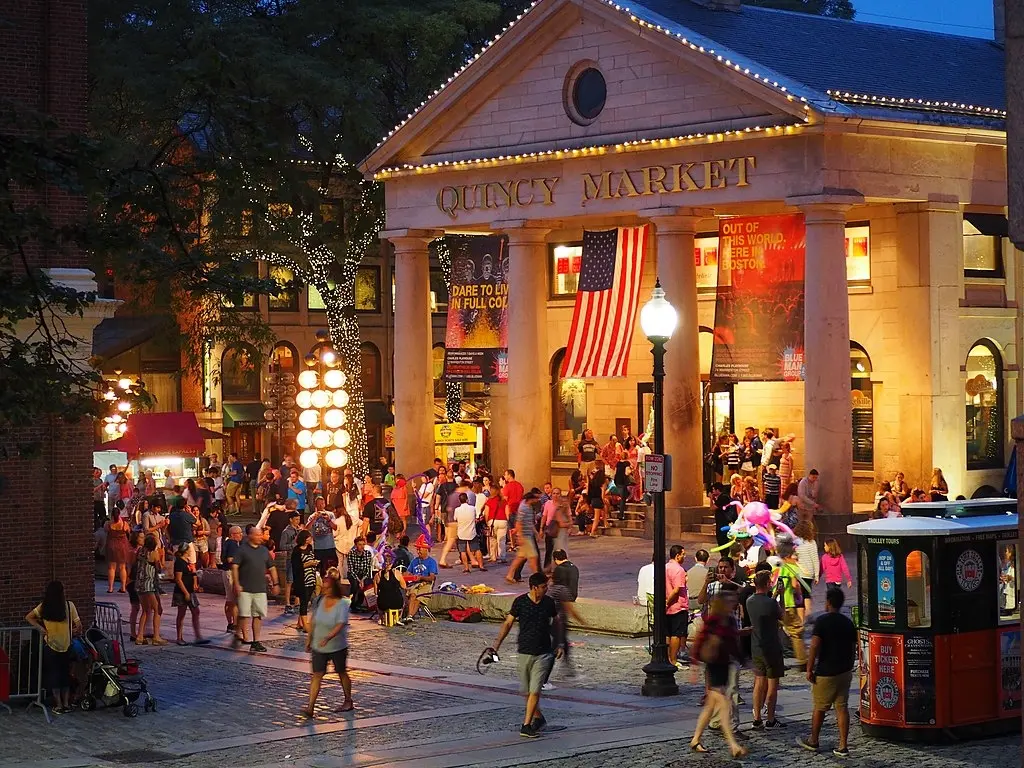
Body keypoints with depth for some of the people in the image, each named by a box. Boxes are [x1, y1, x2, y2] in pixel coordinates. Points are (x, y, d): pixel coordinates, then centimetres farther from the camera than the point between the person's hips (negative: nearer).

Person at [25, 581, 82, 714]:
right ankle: (66, 703, 17)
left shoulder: (44, 607, -4)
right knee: (65, 674, 14)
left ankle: (58, 705, 9)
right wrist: (77, 631, 12)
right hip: (66, 646, 0)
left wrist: (40, 628, -1)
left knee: (53, 674, 9)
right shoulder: (69, 605, -9)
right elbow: (78, 625, -9)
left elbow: (28, 617, -2)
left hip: (50, 645, 0)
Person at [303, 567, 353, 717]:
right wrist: (309, 639, 11)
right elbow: (313, 621, 9)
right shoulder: (319, 601, -2)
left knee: (342, 673, 14)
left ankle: (348, 701, 34)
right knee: (317, 674, -5)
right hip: (318, 646, 3)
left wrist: (328, 638, -40)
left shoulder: (343, 604, -17)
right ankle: (311, 707, -10)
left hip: (337, 646, -3)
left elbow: (340, 625, -27)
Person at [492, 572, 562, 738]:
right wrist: (497, 645, -5)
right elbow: (508, 623, 0)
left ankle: (526, 725, -5)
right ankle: (538, 718, 31)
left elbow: (556, 623, 14)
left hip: (543, 653, -1)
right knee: (526, 691, 9)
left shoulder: (549, 603, -1)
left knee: (535, 690, -9)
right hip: (525, 651, 1)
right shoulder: (520, 602, -6)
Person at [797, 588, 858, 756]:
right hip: (845, 671, 5)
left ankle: (813, 741, 25)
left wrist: (809, 669, -12)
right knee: (842, 707, 7)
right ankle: (843, 746, 4)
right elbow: (853, 648, 11)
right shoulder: (848, 623, 6)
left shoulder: (822, 621, -13)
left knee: (820, 708, 10)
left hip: (826, 672, -5)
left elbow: (815, 646, -18)